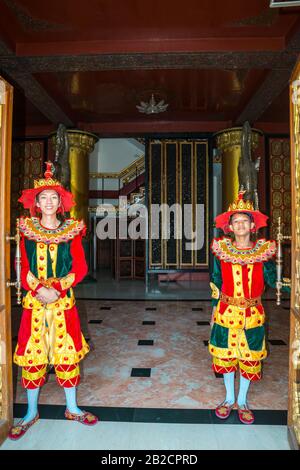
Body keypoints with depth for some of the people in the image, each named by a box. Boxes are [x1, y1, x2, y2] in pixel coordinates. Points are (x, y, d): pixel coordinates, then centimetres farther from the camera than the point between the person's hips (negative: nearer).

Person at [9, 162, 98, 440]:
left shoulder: (72, 230, 2)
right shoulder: (26, 230, 5)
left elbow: (80, 267, -3)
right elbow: (22, 267, 1)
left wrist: (57, 288, -15)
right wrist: (40, 290, -14)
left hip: (63, 301, 0)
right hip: (33, 301, 1)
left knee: (67, 353, 7)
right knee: (32, 354, 7)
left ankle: (72, 408, 26)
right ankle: (31, 412, 26)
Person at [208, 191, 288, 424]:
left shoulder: (263, 250, -3)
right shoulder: (221, 250, -3)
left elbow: (273, 282, -5)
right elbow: (216, 284, 4)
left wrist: (270, 260, -17)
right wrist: (214, 309, 5)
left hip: (252, 314, 0)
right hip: (226, 312, 0)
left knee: (249, 358, 12)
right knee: (226, 356, 12)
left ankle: (243, 401, 34)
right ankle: (229, 398, 35)